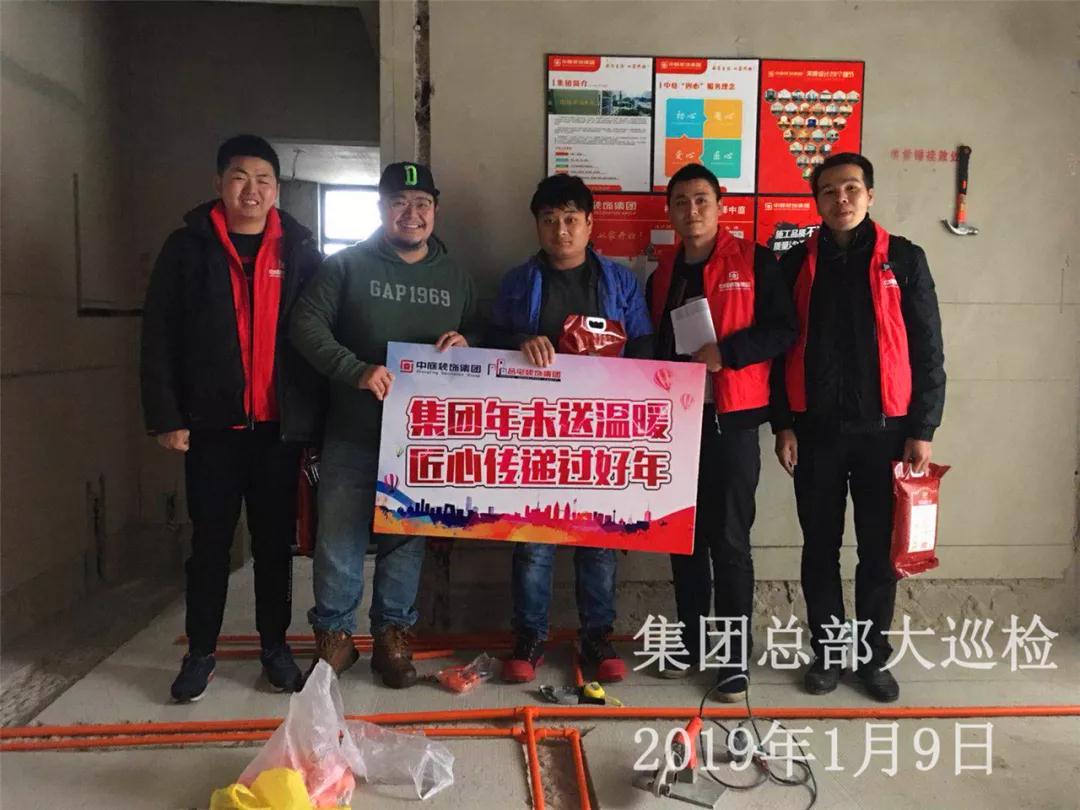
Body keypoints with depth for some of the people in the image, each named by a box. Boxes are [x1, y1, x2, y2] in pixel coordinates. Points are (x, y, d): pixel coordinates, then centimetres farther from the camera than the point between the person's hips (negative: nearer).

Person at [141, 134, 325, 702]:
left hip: (279, 424, 1)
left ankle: (275, 646, 24)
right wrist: (166, 416, -7)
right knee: (210, 540, 8)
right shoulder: (189, 246, 3)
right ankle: (200, 652, 24)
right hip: (211, 423, 0)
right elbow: (159, 336, 0)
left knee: (276, 539, 10)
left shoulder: (299, 250, 6)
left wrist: (315, 414, -3)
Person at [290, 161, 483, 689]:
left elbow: (482, 338, 20)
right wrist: (357, 371, -23)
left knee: (406, 541, 11)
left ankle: (393, 637, 27)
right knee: (339, 541, 4)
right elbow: (306, 326, -8)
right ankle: (334, 637, 23)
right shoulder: (347, 265, 0)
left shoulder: (454, 278, 13)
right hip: (353, 435, -2)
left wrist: (465, 342, -5)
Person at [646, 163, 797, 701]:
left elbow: (782, 331, -7)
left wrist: (726, 352, -20)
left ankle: (735, 658, 10)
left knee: (729, 541, -1)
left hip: (731, 420, -5)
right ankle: (691, 641, 25)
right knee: (684, 537, 11)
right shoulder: (662, 277, 14)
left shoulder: (753, 262, -1)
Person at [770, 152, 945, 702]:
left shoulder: (903, 260, 3)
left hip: (884, 430, -1)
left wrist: (922, 430, -4)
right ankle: (827, 651, 24)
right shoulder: (797, 264, 6)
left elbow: (927, 351, 1)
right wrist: (783, 424, -1)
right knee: (820, 547, 8)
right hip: (816, 430, 1)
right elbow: (780, 348, 5)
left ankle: (873, 656, 23)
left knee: (880, 550, 7)